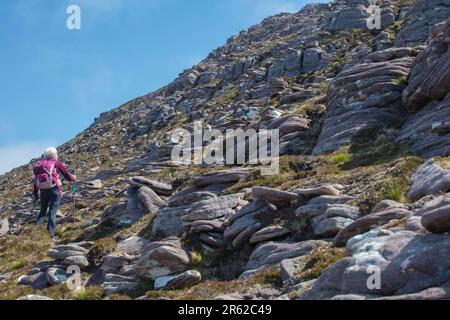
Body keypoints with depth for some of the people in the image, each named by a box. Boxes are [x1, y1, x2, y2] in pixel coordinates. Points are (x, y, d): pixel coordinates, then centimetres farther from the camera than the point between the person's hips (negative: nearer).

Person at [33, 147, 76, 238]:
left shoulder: (40, 165, 17)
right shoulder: (56, 163, 4)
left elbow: (36, 180, 18)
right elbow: (67, 174, 6)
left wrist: (35, 193, 25)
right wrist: (73, 178, 27)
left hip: (43, 190, 4)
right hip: (54, 189, -4)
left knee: (43, 211, 17)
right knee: (52, 212, -3)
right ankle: (50, 234, -10)